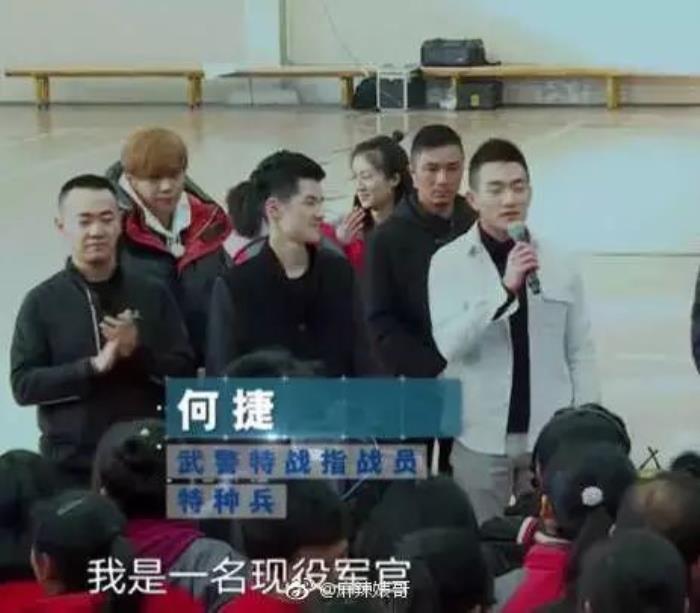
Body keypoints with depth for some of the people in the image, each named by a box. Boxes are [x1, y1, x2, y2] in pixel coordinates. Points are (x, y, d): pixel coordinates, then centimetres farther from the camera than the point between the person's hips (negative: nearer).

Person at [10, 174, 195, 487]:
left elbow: (184, 374, 4)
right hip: (70, 467, -1)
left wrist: (138, 353, -14)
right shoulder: (42, 302, 2)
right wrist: (93, 367, -16)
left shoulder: (153, 295, 7)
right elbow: (23, 384, -5)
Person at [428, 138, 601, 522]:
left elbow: (580, 352, 7)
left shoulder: (559, 265, 3)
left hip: (551, 437, 2)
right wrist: (506, 287, -26)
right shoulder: (449, 263, -5)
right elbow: (449, 343, -17)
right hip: (482, 439, -2)